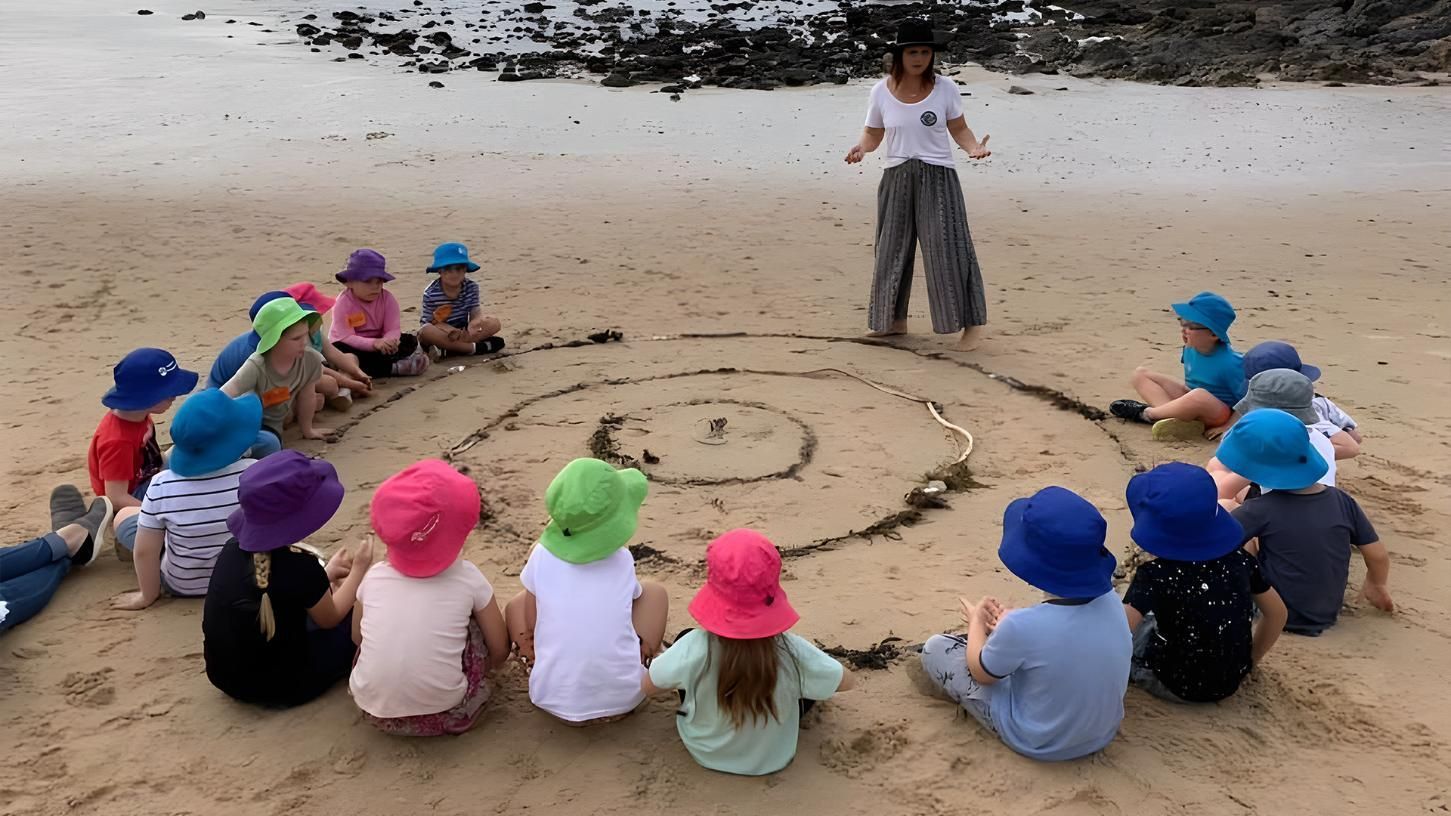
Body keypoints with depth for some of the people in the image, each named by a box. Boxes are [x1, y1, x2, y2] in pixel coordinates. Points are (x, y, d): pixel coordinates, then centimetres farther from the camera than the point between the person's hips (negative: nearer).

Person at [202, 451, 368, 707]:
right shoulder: (298, 566, -26)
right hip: (279, 687, -7)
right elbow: (330, 618, -6)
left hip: (225, 676, 7)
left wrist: (324, 576, 17)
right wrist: (359, 570, 7)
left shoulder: (235, 547, -7)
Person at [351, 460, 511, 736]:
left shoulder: (374, 578, 1)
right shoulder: (468, 578, -5)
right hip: (443, 713, -3)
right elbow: (500, 652, 2)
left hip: (374, 710, 3)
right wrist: (479, 670, 24)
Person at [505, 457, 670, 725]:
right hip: (624, 699, 0)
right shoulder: (623, 560, -6)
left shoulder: (542, 556, -9)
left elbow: (530, 624, 0)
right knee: (654, 592, 16)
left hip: (555, 702, 0)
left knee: (514, 605, 18)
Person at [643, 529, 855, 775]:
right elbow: (847, 681, -13)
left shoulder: (694, 647, -34)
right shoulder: (792, 652, -32)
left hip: (705, 754, 0)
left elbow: (647, 685, -14)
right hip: (772, 761, 0)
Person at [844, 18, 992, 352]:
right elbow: (873, 136, 8)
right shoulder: (881, 91, 1)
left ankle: (972, 324, -1)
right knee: (892, 250, 9)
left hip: (938, 178, -3)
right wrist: (860, 149, -14)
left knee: (947, 248, -8)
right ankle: (894, 320, 25)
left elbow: (959, 129, 5)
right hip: (896, 180, 3)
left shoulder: (945, 87, -3)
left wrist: (974, 147, -16)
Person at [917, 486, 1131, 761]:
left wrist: (977, 621, 5)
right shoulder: (1111, 602, -18)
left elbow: (981, 673, -12)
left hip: (1038, 743, -5)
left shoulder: (1022, 627, -35)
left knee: (935, 648, 7)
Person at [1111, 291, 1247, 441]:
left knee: (1199, 395, -43)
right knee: (1140, 373, 1)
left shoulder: (1231, 363, -26)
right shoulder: (1191, 348, -5)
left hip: (1220, 415, -8)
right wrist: (1183, 406, 4)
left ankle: (1147, 413, -17)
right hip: (1191, 401, 8)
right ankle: (1179, 420, -21)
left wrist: (1226, 427, -21)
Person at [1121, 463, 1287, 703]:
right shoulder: (1239, 559, -8)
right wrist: (1252, 657, 18)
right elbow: (1277, 613, 4)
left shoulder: (1154, 575, -23)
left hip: (1176, 687, -5)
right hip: (1231, 682, 5)